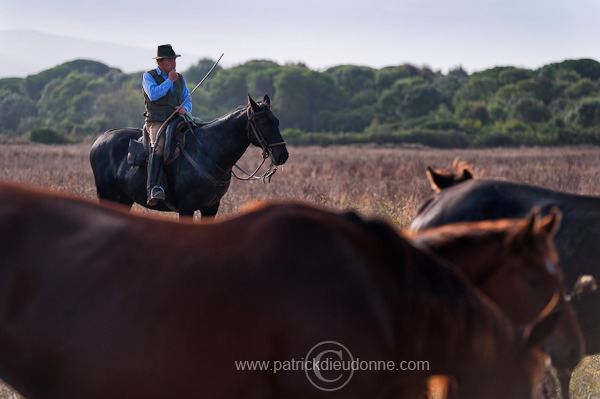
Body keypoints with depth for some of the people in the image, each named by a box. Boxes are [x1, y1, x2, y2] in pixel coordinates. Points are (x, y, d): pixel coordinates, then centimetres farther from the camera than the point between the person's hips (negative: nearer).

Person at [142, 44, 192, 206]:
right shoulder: (149, 76, 2)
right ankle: (153, 189, -46)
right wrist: (170, 81, -10)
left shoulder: (180, 78, 18)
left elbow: (188, 100, 16)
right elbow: (153, 94, -16)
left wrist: (185, 108, -7)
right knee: (159, 145, -34)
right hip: (157, 122, -6)